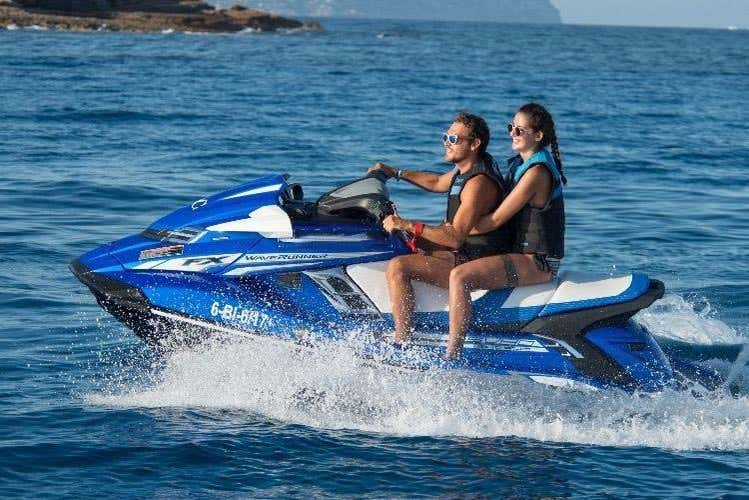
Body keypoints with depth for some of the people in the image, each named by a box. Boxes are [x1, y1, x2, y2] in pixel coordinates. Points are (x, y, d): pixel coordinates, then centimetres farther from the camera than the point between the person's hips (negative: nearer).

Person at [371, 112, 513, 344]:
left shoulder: (478, 183, -23)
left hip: (473, 261, -11)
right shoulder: (467, 168, 8)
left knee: (397, 267, -23)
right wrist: (396, 173, 26)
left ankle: (402, 342, -25)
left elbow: (456, 237, -31)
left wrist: (408, 226, -33)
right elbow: (437, 182, 30)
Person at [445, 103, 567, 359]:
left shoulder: (536, 172, -17)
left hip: (536, 261, -11)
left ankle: (451, 357, -30)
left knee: (459, 276, -28)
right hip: (520, 249, 11)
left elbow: (495, 220, -19)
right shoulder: (520, 163, 13)